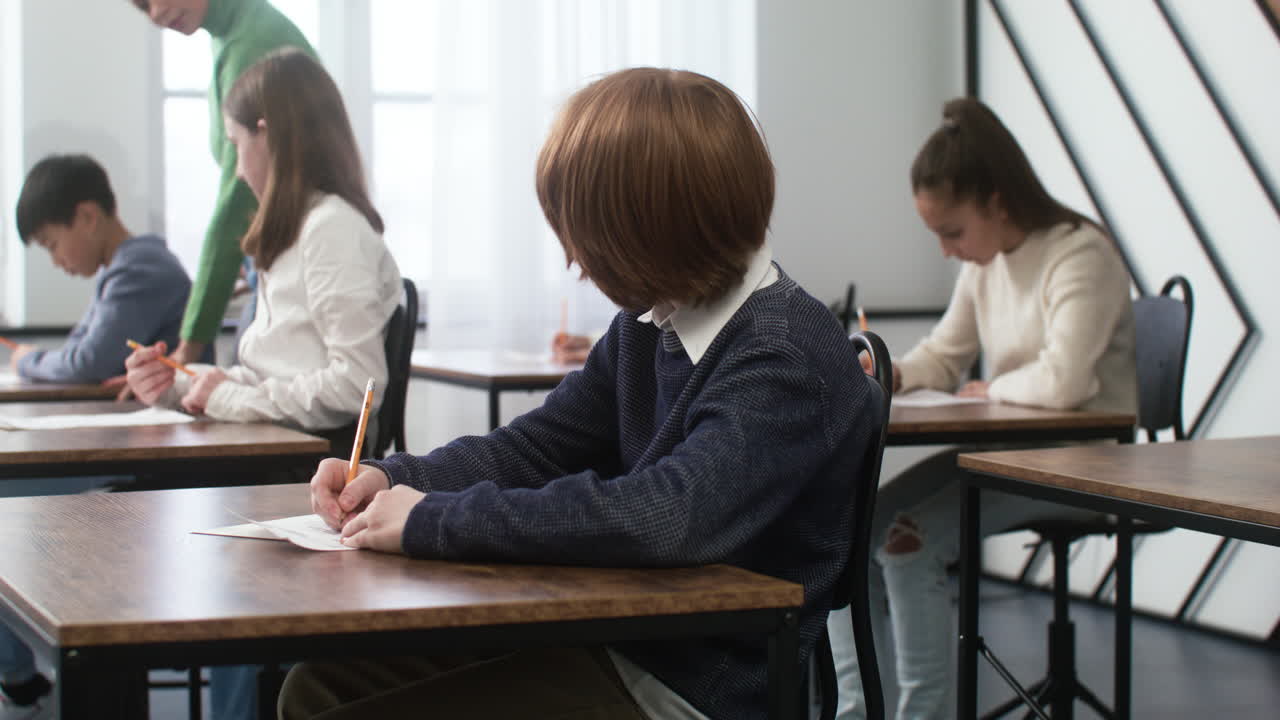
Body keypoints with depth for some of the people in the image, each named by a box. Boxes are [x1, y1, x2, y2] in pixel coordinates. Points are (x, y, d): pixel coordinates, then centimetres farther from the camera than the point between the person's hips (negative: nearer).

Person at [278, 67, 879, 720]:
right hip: (618, 647, 8)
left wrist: (435, 520, -28)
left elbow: (669, 515, -36)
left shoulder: (789, 359, -21)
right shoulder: (647, 327, 6)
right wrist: (392, 479, -3)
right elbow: (533, 447, 16)